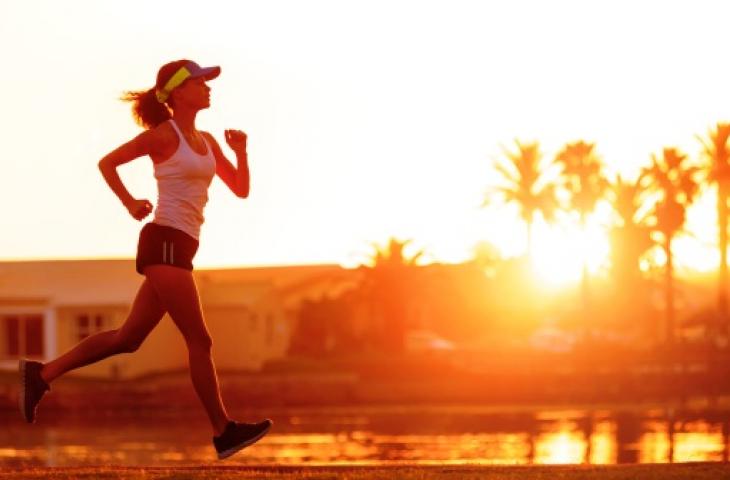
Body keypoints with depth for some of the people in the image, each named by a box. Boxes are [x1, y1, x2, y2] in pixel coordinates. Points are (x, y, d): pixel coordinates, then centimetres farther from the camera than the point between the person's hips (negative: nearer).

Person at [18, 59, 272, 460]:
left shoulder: (206, 141, 17)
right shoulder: (163, 134, -5)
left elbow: (241, 189, 17)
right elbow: (107, 162, 1)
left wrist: (240, 151, 1)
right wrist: (130, 203, -9)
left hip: (178, 249, 9)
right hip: (164, 243, -9)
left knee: (128, 338, 9)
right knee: (199, 340, -7)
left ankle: (42, 373, 13)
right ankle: (223, 431, -3)